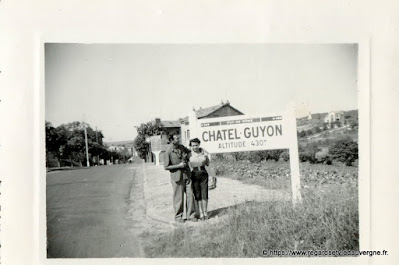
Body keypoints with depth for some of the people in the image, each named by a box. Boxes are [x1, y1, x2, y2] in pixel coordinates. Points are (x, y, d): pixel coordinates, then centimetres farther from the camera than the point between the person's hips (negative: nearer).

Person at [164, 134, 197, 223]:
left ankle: (190, 215, 16)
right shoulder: (168, 152, -11)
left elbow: (189, 152, 25)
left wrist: (187, 157, 3)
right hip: (177, 176, -5)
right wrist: (179, 165, -15)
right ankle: (178, 216, 19)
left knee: (190, 195, 4)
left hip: (186, 175, 5)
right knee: (178, 197, 3)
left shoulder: (181, 147, 6)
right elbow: (166, 167, -10)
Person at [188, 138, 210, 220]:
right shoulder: (189, 154, -5)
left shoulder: (204, 152, -1)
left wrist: (206, 157, -10)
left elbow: (208, 164, 5)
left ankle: (205, 212, 14)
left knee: (204, 194, 0)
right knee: (197, 195, 3)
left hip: (203, 175, 1)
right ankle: (201, 213, 12)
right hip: (194, 175, -1)